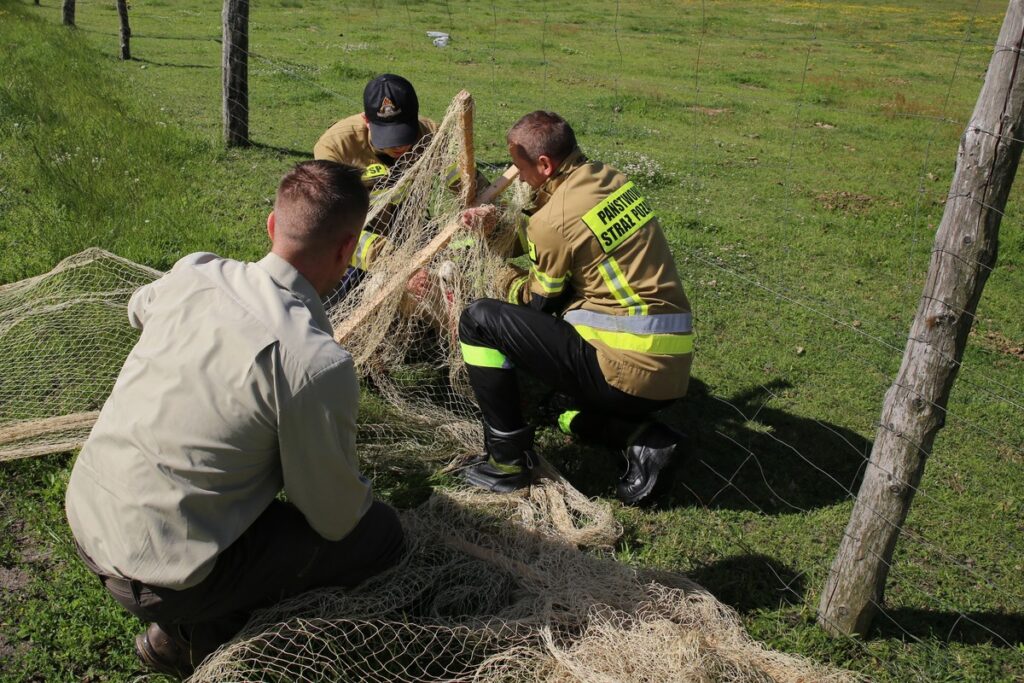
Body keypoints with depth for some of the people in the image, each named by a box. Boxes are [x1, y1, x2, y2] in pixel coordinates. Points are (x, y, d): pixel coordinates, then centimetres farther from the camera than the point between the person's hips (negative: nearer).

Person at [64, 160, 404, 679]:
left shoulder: (192, 271, -5)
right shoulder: (319, 364, -25)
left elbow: (138, 310, 22)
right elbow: (335, 518, -12)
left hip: (83, 519, 7)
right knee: (379, 532, 4)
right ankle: (189, 631, 5)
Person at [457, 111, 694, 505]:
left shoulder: (556, 219, -14)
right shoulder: (612, 180, 10)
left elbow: (536, 302, 1)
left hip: (626, 372, -9)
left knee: (478, 320, -4)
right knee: (573, 416, 39)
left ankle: (507, 459, 2)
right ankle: (642, 438, 9)